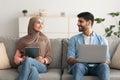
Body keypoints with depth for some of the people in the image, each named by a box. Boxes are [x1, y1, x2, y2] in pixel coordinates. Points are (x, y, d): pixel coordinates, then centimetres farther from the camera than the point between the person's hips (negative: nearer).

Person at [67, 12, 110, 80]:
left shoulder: (102, 39, 12)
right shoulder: (74, 39, 11)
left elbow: (107, 60, 7)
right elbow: (69, 60, 2)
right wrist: (79, 60, -21)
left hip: (95, 67, 1)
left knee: (104, 66, -32)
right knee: (78, 65, -35)